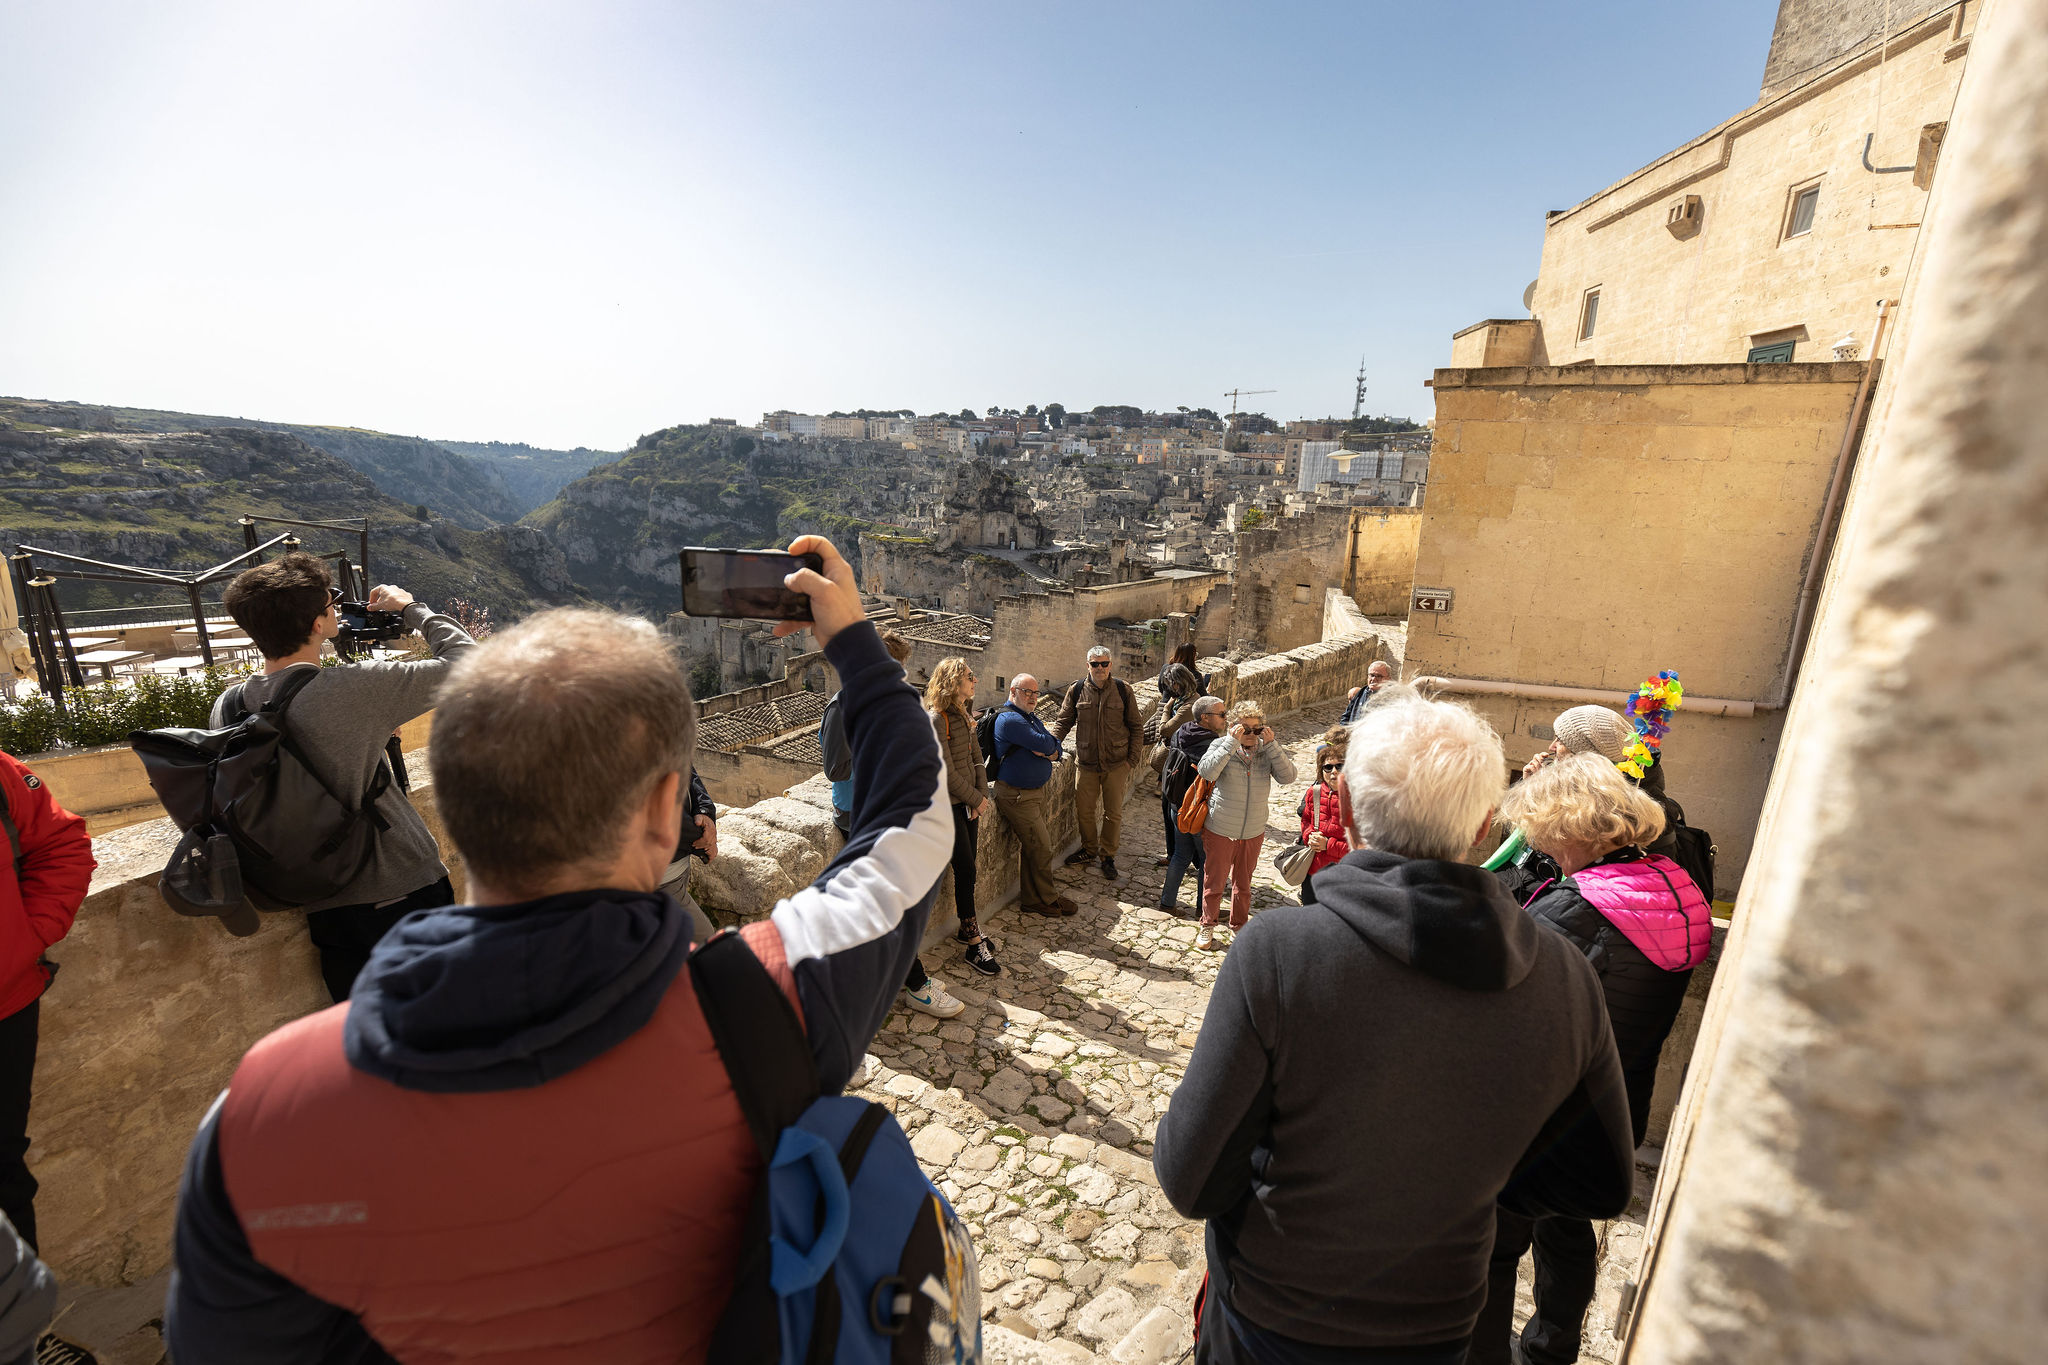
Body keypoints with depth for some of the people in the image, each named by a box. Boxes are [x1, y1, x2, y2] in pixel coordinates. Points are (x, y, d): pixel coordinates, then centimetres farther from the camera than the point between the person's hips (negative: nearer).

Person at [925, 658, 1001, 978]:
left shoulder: (964, 716, 9)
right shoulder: (935, 720, -19)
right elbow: (947, 772, -19)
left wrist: (980, 795, 0)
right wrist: (977, 799, -9)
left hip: (968, 801, 8)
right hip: (948, 804, -8)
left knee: (968, 866, 12)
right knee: (965, 869, -4)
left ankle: (966, 927, 27)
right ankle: (974, 945, 5)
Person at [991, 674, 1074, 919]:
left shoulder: (1031, 716, 15)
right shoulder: (1010, 719, -18)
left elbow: (1054, 747, 12)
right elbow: (1043, 743, -25)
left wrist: (1052, 753, -12)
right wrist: (1049, 745, -2)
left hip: (1036, 790, 9)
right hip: (1016, 795, -9)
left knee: (1032, 846, 13)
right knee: (1041, 847, -4)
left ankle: (1031, 898, 23)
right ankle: (1048, 899, 11)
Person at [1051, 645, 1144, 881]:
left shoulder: (1123, 690, -4)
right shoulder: (1077, 690, -2)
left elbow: (1136, 727, 2)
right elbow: (1063, 721, 7)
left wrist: (1133, 759, -4)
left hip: (1116, 764, -1)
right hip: (1086, 763, 1)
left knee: (1113, 813, 8)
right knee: (1084, 811, 10)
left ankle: (1107, 856, 25)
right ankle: (1089, 850, 32)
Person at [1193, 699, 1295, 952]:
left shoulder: (1268, 748, -4)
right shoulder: (1221, 745, -12)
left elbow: (1288, 776, -15)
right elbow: (1207, 772, -29)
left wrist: (1272, 745, -24)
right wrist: (1232, 742, -31)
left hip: (1254, 832, 3)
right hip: (1220, 829, -3)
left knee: (1243, 882, 21)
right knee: (1214, 881, 11)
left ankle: (1239, 924, 42)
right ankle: (1207, 926, 31)